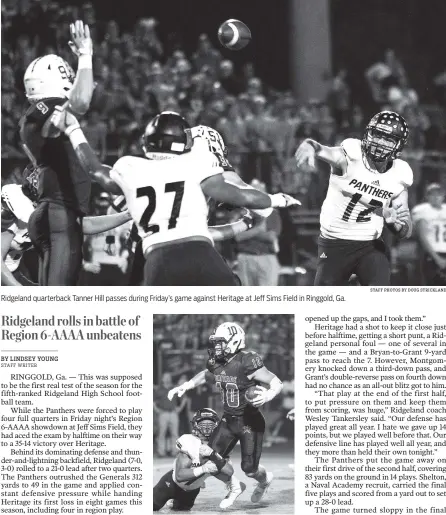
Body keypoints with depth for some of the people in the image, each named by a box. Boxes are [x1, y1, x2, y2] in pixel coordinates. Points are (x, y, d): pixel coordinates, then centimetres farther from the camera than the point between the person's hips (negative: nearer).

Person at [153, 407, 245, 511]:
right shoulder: (189, 443, -34)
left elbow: (230, 472, -34)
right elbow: (179, 475, -42)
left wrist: (212, 455, -46)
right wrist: (203, 469, -53)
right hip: (174, 483, -3)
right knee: (152, 506, 4)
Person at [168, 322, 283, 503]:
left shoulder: (247, 363, -24)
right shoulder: (217, 364, -2)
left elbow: (277, 382, -22)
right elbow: (204, 376, 22)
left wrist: (268, 395, -43)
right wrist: (183, 387, 9)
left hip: (250, 422, -7)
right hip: (228, 420, 7)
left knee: (249, 468, -1)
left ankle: (265, 480, 36)